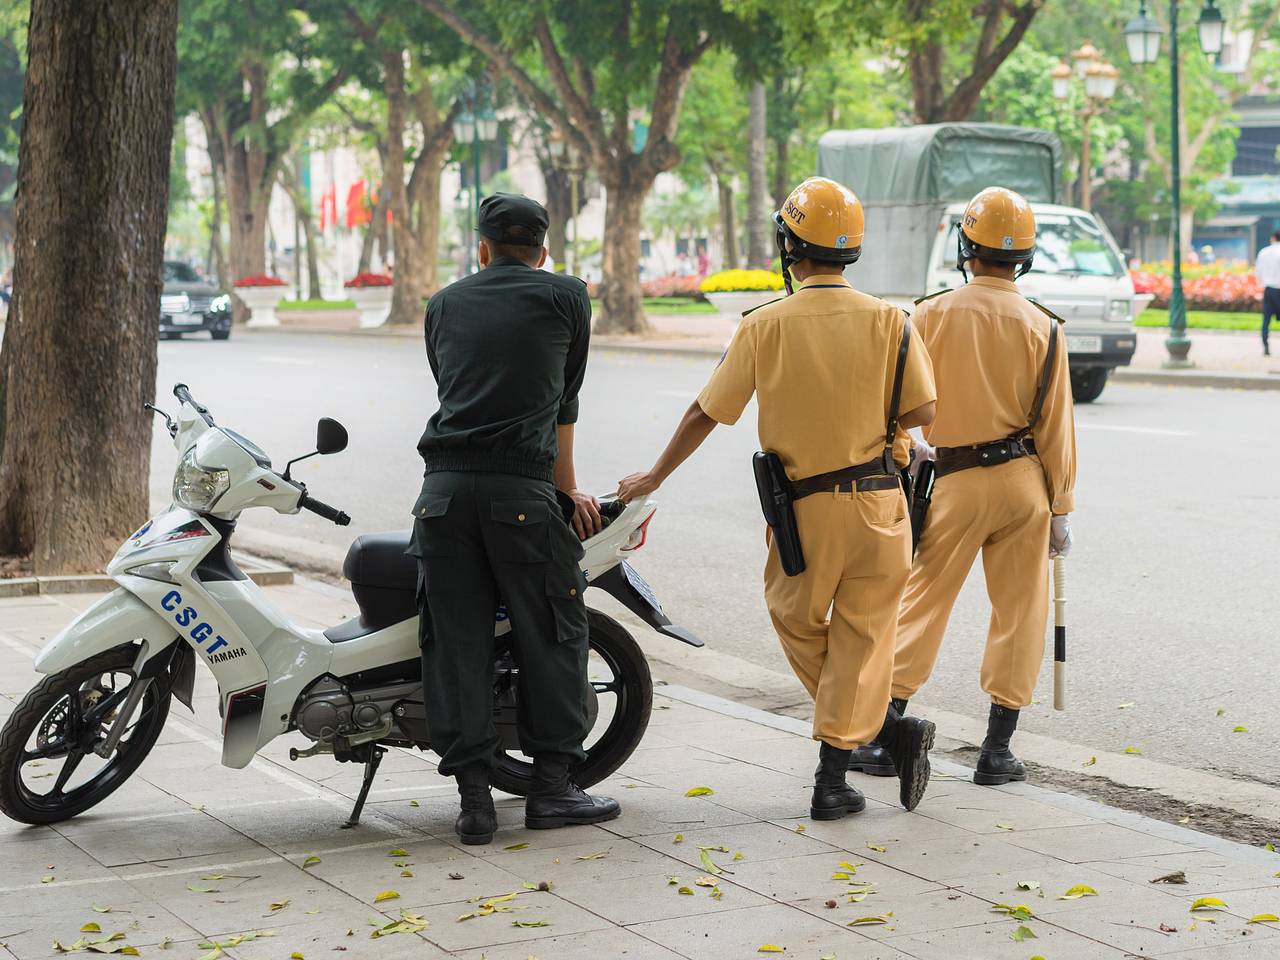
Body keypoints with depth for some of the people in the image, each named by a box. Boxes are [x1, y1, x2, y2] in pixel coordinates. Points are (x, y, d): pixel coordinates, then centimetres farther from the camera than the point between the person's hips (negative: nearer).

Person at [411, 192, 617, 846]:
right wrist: (567, 487, 28)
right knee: (553, 635, 8)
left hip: (443, 489, 3)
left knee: (455, 640, 4)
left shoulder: (443, 305, 21)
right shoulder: (567, 297, 12)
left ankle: (474, 797, 4)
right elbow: (564, 400, 17)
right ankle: (552, 786, 10)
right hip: (521, 491, -3)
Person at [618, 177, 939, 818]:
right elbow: (921, 411, -4)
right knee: (860, 636, 6)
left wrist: (655, 476, 13)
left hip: (805, 505, -1)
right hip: (878, 500, 1)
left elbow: (707, 412, 0)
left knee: (799, 626, 17)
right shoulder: (888, 320, -4)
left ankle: (889, 730, 13)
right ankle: (832, 779, 1)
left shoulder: (765, 326, -5)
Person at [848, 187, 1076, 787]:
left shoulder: (931, 315, -3)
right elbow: (1055, 426, -2)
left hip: (956, 483, 0)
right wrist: (1061, 508, 3)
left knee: (921, 604, 8)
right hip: (1023, 482, 0)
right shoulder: (1041, 327, -3)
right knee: (1018, 614, 7)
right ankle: (997, 750, 8)